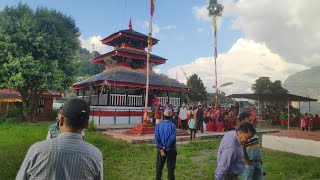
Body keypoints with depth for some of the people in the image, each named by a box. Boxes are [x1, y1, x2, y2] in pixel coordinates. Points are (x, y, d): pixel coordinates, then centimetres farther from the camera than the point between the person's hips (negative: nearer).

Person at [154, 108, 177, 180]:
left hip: (160, 149, 3)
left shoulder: (159, 125, -5)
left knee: (159, 166, 17)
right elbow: (172, 138, -20)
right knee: (170, 166, 10)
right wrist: (165, 147, -13)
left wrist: (161, 149, -12)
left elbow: (156, 138, -11)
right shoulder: (172, 125, -14)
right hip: (170, 150, -2)